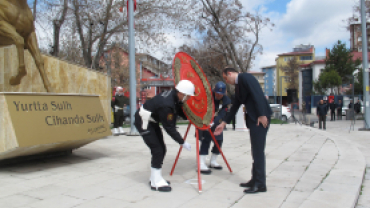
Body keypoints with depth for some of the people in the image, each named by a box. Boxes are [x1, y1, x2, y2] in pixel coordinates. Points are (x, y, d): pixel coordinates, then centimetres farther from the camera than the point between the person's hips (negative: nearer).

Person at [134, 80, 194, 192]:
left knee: (162, 149, 9)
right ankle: (156, 183, -1)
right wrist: (182, 142, -21)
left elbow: (180, 111, 10)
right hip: (143, 121, -9)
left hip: (152, 121, 9)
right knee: (157, 150, -12)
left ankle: (155, 178, 21)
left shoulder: (174, 96, -8)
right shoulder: (166, 104, -34)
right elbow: (169, 128, -28)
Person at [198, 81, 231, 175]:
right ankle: (201, 165, -18)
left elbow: (222, 114, -25)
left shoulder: (226, 101, -14)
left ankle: (213, 162, 22)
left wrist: (214, 122, -41)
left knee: (219, 140, 3)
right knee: (206, 139, -16)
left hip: (215, 123, 4)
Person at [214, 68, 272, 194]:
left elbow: (258, 94, -18)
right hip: (252, 118, 9)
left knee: (258, 151, -6)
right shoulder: (238, 85, 20)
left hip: (261, 118, -9)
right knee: (255, 151, 11)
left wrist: (262, 115, -22)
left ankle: (260, 184, 1)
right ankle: (255, 180, 19)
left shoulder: (245, 77, -7)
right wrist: (224, 123, 21)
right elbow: (235, 106, 22)